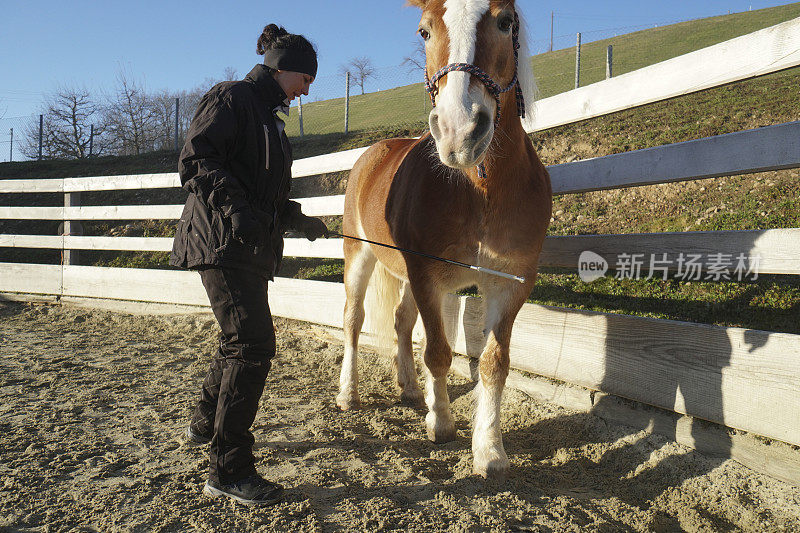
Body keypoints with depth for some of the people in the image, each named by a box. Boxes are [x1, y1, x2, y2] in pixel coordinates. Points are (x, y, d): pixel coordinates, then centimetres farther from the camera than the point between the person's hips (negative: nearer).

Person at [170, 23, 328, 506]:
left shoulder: (270, 118, 21)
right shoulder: (233, 98, -6)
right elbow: (194, 160, -17)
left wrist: (301, 221, 17)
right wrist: (235, 207, -28)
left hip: (254, 247, 10)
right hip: (224, 243, -10)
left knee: (240, 340, 19)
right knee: (253, 344, -13)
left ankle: (206, 424, 40)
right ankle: (229, 470, -5)